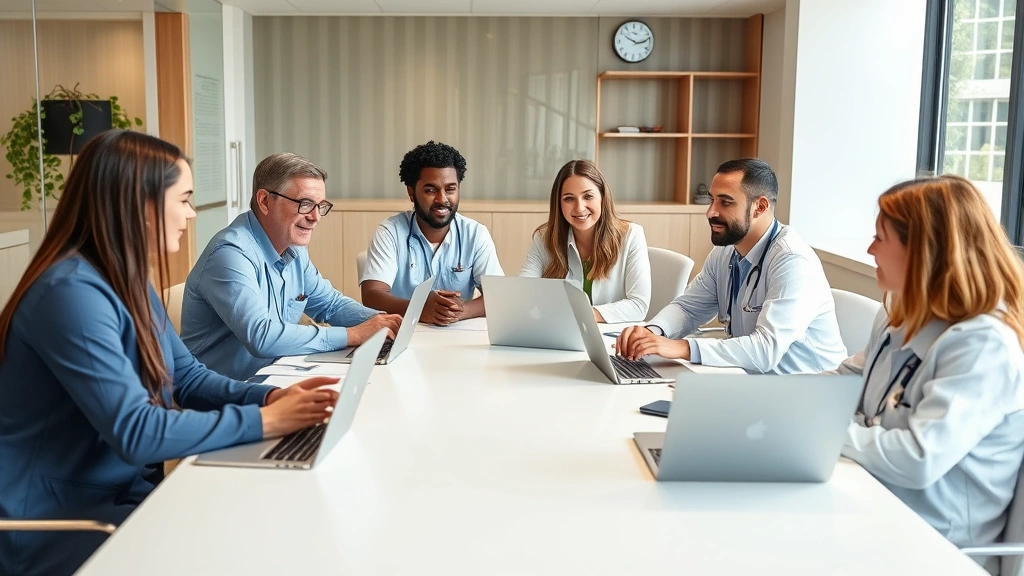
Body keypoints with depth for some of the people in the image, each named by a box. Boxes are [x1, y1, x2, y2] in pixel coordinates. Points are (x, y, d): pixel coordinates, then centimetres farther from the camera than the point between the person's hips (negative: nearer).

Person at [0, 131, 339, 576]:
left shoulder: (129, 282, 7)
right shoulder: (72, 293, -25)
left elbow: (187, 376, 9)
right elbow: (135, 431, -29)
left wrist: (270, 397, -8)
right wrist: (263, 421, -25)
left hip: (122, 489, 8)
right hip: (55, 524, -8)